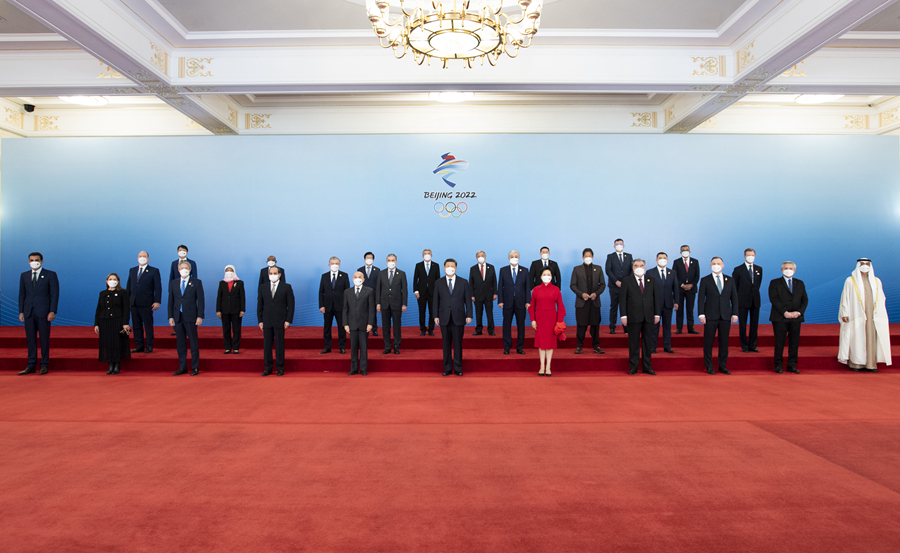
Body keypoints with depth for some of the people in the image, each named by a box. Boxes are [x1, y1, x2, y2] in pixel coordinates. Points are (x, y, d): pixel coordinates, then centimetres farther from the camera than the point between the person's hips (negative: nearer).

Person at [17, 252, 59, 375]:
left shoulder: (50, 275, 1)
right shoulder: (24, 275, 13)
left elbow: (54, 294, -3)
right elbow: (22, 295, 14)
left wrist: (52, 311, -11)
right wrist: (21, 312, 6)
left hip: (43, 312, -4)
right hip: (29, 313, 4)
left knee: (44, 339, 1)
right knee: (30, 339, 6)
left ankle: (44, 365, 7)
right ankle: (31, 365, 12)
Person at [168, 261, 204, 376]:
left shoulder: (196, 282, 2)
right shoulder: (173, 283, 12)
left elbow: (200, 300, -2)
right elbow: (171, 301, 12)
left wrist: (200, 316, -10)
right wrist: (170, 317, 4)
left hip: (190, 317, -4)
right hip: (177, 317, 4)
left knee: (193, 342, 0)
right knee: (180, 343, 8)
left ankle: (195, 368, 7)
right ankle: (182, 367, 17)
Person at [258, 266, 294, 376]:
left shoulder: (287, 287, 2)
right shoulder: (263, 288, 10)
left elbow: (290, 305, -1)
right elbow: (259, 305, 11)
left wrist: (288, 320, -8)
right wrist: (260, 320, 3)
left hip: (280, 321, -3)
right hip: (267, 321, 3)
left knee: (279, 344, 1)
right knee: (267, 344, 5)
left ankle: (280, 368, 10)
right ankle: (268, 368, 13)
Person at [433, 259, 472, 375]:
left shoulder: (463, 282, 5)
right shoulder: (438, 283, 8)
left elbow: (468, 300, 4)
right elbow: (436, 301, 6)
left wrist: (469, 315, -2)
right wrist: (436, 316, -1)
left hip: (458, 318, -1)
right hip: (444, 319, 1)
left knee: (458, 344, 2)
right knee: (446, 344, 5)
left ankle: (458, 368, 11)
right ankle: (447, 368, 14)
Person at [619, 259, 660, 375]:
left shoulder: (651, 280, 11)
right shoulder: (627, 281, 2)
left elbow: (656, 298, 10)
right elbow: (622, 299, -1)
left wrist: (657, 314, 3)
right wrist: (623, 315, -9)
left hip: (649, 317, 3)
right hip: (634, 317, -3)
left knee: (648, 343, 7)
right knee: (634, 343, 3)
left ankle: (647, 367, 17)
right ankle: (633, 367, 11)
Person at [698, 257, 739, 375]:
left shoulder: (730, 280, 10)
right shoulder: (705, 280, 2)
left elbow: (734, 298, 10)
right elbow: (700, 298, -1)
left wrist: (735, 313, 1)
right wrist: (701, 314, -9)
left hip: (725, 316, 2)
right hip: (710, 316, -2)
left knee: (724, 342, 6)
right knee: (708, 342, 1)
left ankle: (723, 366, 16)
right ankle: (709, 366, 11)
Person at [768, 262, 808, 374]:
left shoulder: (800, 283, 15)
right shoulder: (775, 283, 3)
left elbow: (805, 300, 8)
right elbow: (773, 299, -8)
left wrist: (799, 312, -9)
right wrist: (784, 312, -17)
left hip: (796, 318, 3)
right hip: (780, 318, -3)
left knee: (794, 343, 5)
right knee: (779, 343, -1)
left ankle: (792, 366, 13)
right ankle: (778, 365, 8)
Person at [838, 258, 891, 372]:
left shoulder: (876, 281, 12)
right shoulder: (850, 281, 2)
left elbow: (880, 299, 14)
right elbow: (845, 298, -2)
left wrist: (880, 315, 7)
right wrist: (845, 313, -9)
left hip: (872, 315, 3)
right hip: (856, 314, -3)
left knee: (872, 338, 0)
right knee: (856, 339, -3)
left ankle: (871, 364, 5)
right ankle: (855, 363, 1)